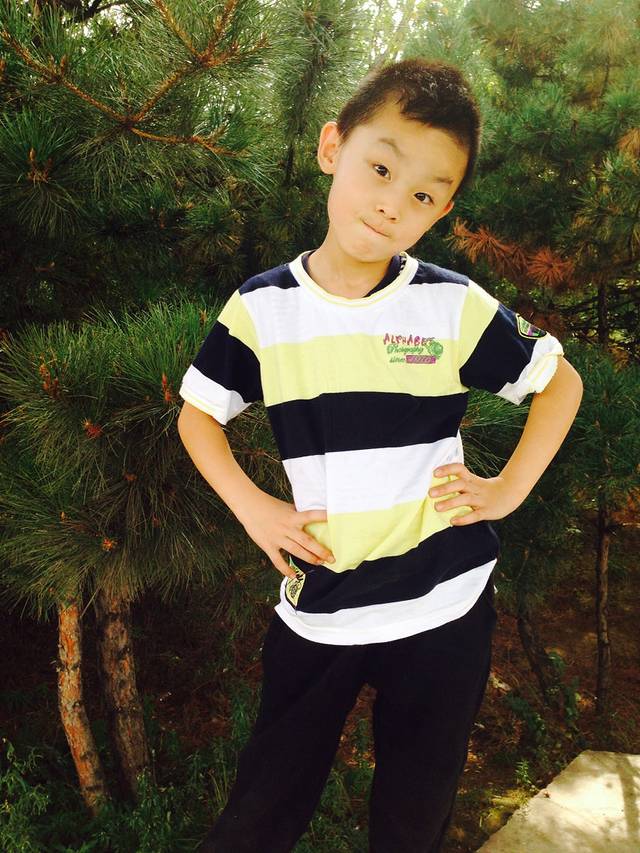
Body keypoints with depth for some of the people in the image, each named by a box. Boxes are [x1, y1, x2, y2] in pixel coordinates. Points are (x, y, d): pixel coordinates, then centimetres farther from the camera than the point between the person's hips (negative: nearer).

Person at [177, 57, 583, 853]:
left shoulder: (457, 307, -9)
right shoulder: (261, 308, -7)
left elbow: (560, 381, 5)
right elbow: (198, 414, 6)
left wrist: (508, 490, -4)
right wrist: (252, 509, -6)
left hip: (444, 608, 0)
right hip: (316, 609, 1)